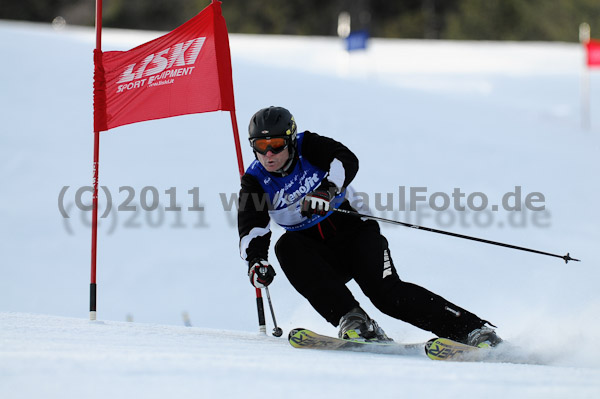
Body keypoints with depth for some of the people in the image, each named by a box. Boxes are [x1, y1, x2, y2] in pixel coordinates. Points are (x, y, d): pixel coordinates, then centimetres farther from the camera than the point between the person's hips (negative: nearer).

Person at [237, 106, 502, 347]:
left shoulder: (307, 146, -8)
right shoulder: (254, 182, -3)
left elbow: (346, 160, -25)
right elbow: (252, 230, -14)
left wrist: (327, 190, -44)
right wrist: (255, 260, -35)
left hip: (353, 231, -3)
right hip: (314, 252, 3)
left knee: (387, 293, -22)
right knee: (287, 246, -29)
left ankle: (474, 330, -19)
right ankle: (353, 321, -34)